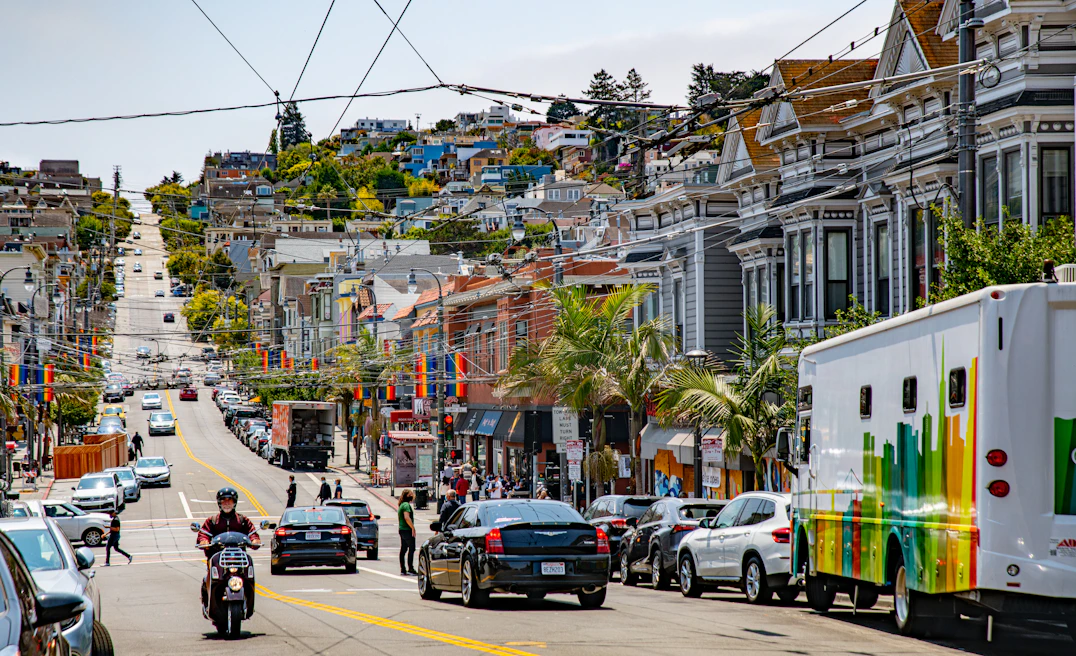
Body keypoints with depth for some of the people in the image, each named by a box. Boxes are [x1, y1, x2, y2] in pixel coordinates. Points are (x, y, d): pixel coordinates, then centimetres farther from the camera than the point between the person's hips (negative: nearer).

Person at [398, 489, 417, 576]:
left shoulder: (401, 505, 17)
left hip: (402, 529, 10)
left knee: (403, 549, 9)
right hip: (407, 530, -10)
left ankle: (402, 569, 9)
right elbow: (407, 518, -23)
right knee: (411, 549, -7)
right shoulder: (406, 505, -14)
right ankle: (410, 569, -10)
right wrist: (413, 528, -19)